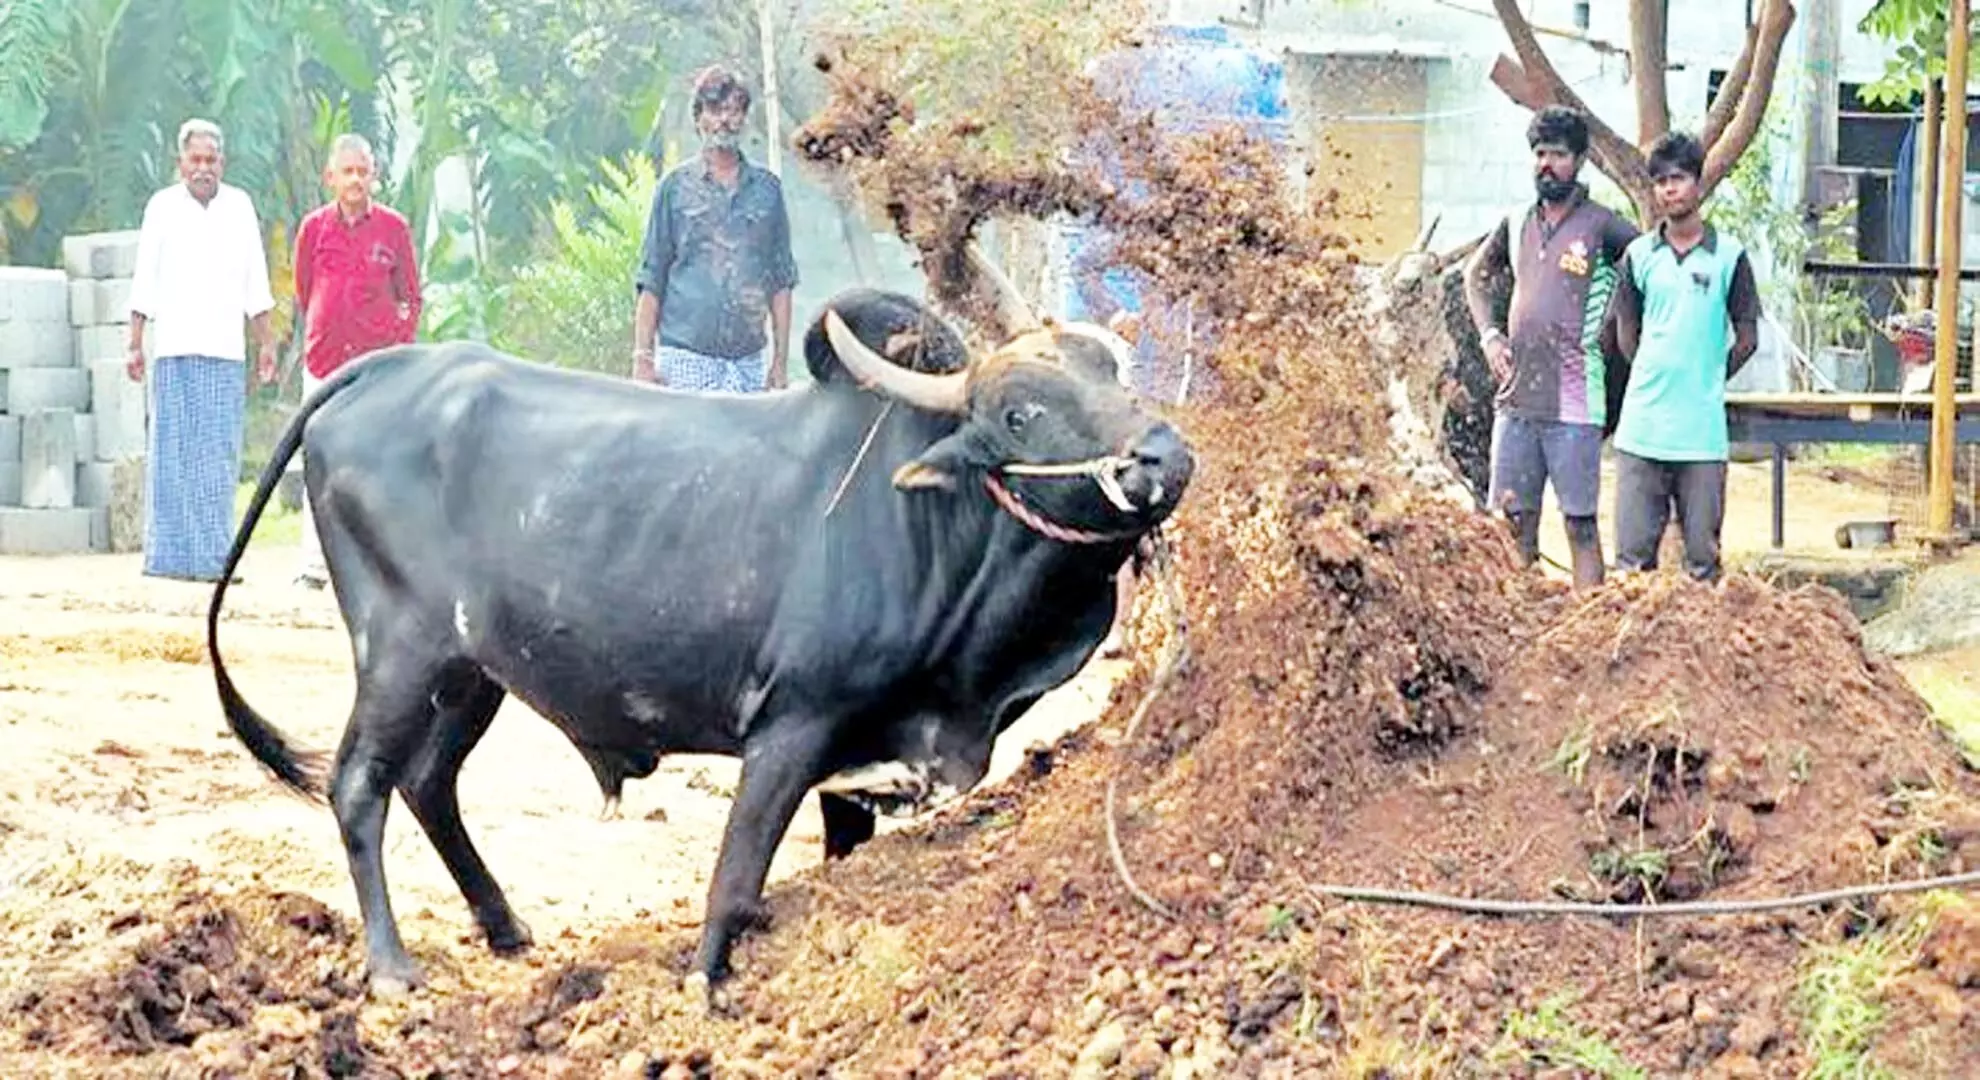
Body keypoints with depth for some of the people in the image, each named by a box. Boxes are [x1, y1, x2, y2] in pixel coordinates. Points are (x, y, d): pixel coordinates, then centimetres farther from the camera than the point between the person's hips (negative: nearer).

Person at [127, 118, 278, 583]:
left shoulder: (240, 206, 10)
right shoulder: (162, 207, 4)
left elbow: (256, 285, 14)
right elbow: (144, 283, 4)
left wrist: (267, 343, 10)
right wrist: (135, 345, -1)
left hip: (226, 352, 2)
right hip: (175, 350, -2)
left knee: (220, 457, -2)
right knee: (173, 453, -4)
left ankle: (213, 557, 0)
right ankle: (170, 556, -2)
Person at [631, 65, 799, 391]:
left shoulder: (766, 187, 12)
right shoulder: (676, 187, 6)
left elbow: (781, 281, 13)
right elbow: (651, 281, 5)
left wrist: (781, 361, 7)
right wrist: (643, 358, -3)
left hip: (748, 362, 2)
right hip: (685, 360, -2)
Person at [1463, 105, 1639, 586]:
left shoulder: (1601, 226, -5)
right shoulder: (1517, 225, 12)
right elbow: (1476, 275, 28)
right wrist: (1488, 334, 13)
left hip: (1574, 403, -5)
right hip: (1516, 397, 5)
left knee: (1581, 523, -3)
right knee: (1514, 518, 7)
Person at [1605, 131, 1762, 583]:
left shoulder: (1728, 256, 1)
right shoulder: (1639, 255, 7)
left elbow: (1746, 338, 6)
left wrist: (1705, 383, 6)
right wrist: (1655, 380, 10)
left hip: (1702, 432, -2)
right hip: (1641, 428, 2)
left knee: (1702, 555, 2)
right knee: (1633, 551, 2)